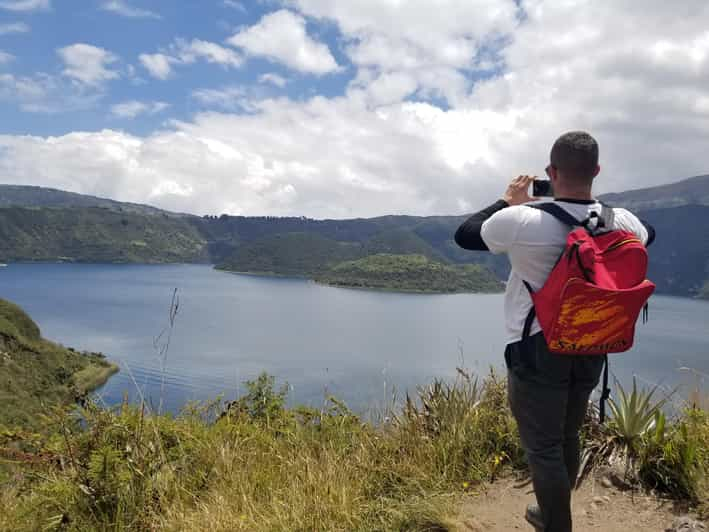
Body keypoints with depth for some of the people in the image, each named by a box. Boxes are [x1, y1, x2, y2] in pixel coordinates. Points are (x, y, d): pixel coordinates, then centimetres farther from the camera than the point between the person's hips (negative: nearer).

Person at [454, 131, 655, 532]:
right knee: (568, 438, 22)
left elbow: (465, 235, -4)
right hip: (590, 348, 6)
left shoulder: (522, 221, -21)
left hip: (538, 350, -6)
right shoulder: (620, 222, -6)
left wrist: (508, 201, 8)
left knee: (543, 447, 6)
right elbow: (648, 234, 20)